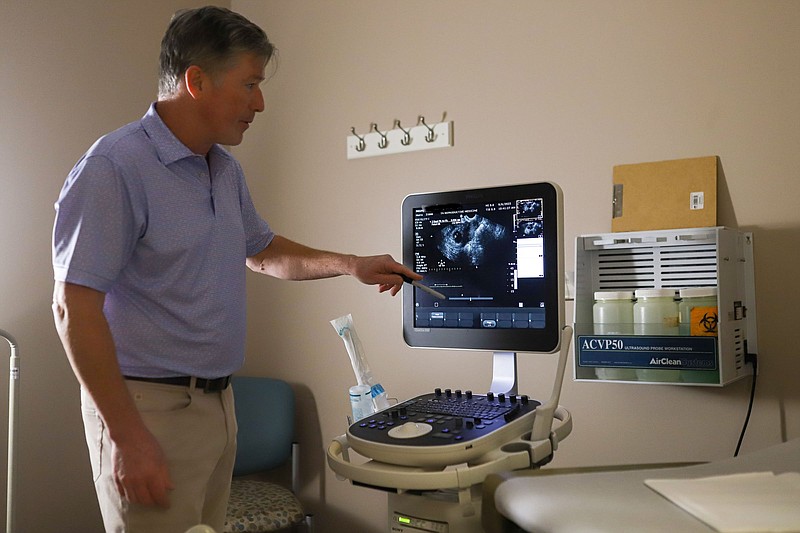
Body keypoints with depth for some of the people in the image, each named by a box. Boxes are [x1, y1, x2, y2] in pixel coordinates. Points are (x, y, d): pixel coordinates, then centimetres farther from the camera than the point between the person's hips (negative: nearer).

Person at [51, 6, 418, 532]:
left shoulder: (226, 170, 9)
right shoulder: (114, 167, -16)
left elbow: (262, 251, 24)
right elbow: (75, 308, -19)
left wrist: (350, 265, 12)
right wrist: (127, 438, -20)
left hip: (218, 402, 8)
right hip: (148, 408, -8)